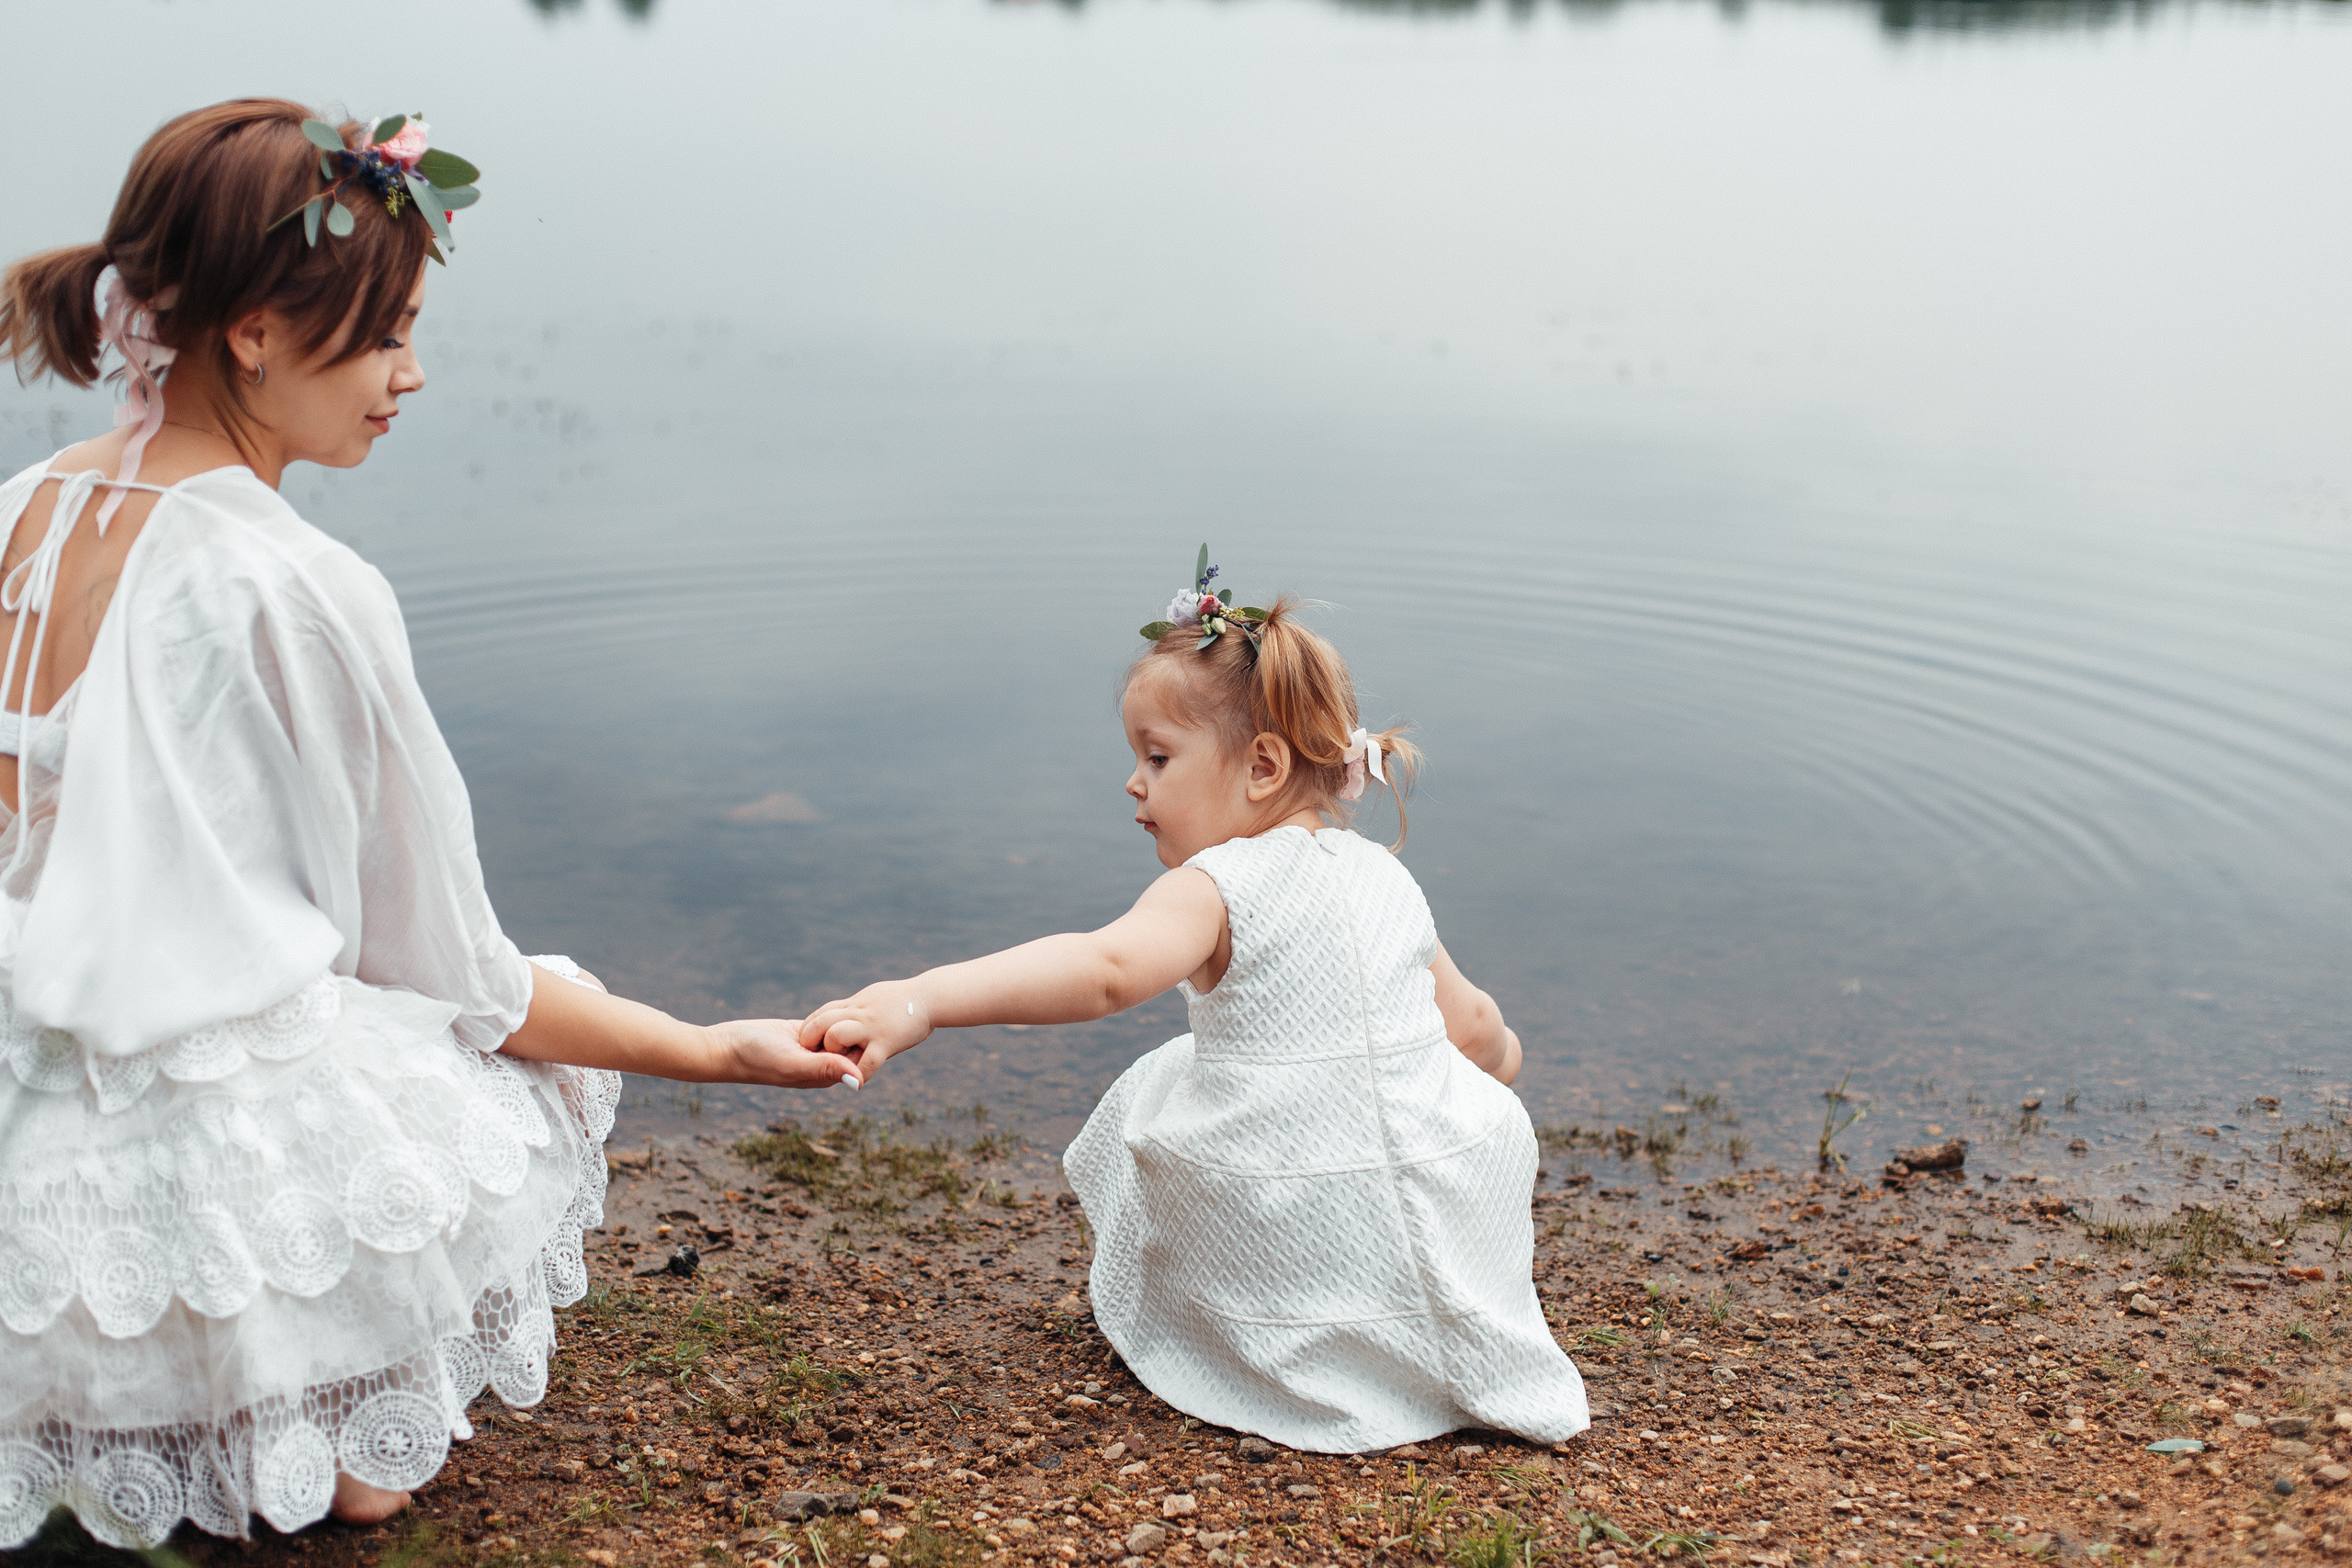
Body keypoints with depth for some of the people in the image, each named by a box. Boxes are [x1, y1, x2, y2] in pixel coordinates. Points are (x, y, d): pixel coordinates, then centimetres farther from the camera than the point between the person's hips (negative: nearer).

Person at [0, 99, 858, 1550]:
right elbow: (450, 974, -8)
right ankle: (348, 1451, 16)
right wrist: (718, 1051, 1)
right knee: (539, 1069, 21)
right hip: (228, 1195, -7)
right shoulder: (299, 592, -17)